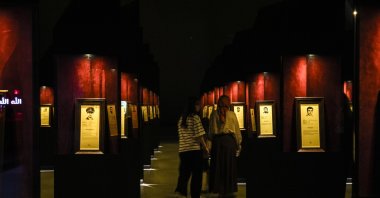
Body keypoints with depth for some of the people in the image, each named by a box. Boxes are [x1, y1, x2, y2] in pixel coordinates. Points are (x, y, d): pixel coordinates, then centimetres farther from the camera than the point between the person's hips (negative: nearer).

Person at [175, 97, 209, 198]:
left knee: (184, 173, 12)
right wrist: (205, 147, -1)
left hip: (183, 150, 6)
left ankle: (181, 190, -1)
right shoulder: (195, 117, -9)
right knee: (196, 174, 5)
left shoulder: (181, 119, 11)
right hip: (195, 149, -6)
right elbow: (199, 135, -11)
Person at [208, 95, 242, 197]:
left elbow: (210, 131, 5)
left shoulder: (214, 114, 2)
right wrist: (238, 144, 12)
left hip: (217, 141, 1)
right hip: (229, 140, -1)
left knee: (218, 166, 7)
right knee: (229, 166, 7)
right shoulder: (232, 114, -1)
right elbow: (237, 131, 2)